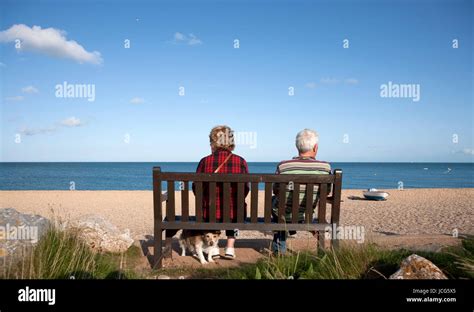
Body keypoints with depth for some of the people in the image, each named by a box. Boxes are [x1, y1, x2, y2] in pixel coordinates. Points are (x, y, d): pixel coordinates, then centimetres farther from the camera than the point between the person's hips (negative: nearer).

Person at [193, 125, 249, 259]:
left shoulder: (205, 161, -7)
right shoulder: (240, 161, -6)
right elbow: (246, 189, 0)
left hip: (210, 212, 0)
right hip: (234, 213, 0)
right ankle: (230, 247, 25)